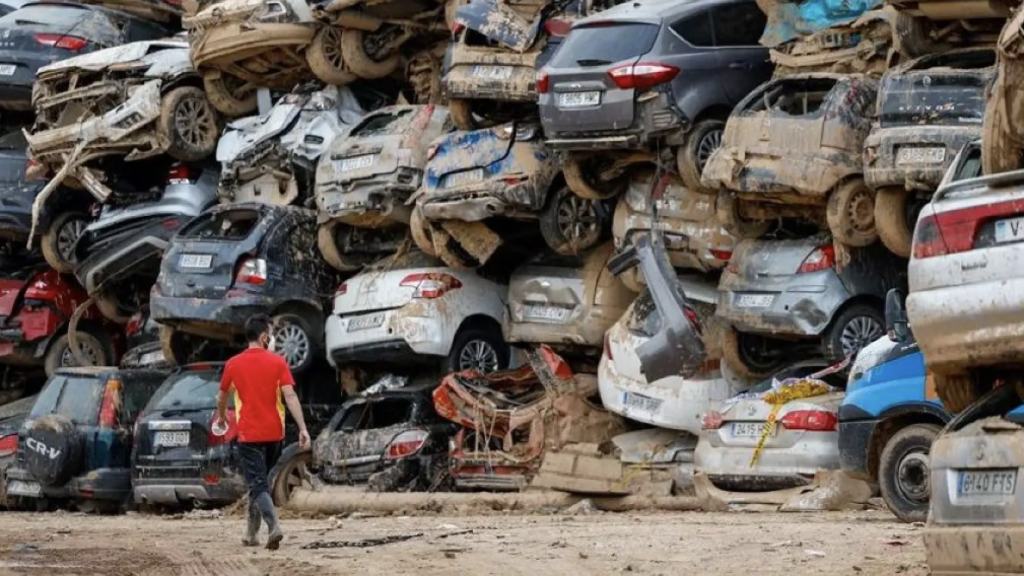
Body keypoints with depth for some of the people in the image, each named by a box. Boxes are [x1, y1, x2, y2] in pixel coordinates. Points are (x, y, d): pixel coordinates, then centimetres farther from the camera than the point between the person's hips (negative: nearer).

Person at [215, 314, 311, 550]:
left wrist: (221, 416, 35)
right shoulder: (278, 363, -4)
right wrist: (303, 429, -14)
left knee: (258, 485, -6)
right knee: (259, 481, 20)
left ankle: (274, 527, -27)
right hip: (273, 433, 2)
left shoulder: (234, 364, -1)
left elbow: (222, 396, 14)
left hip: (249, 434, -2)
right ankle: (252, 531, 24)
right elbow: (290, 396, -13)